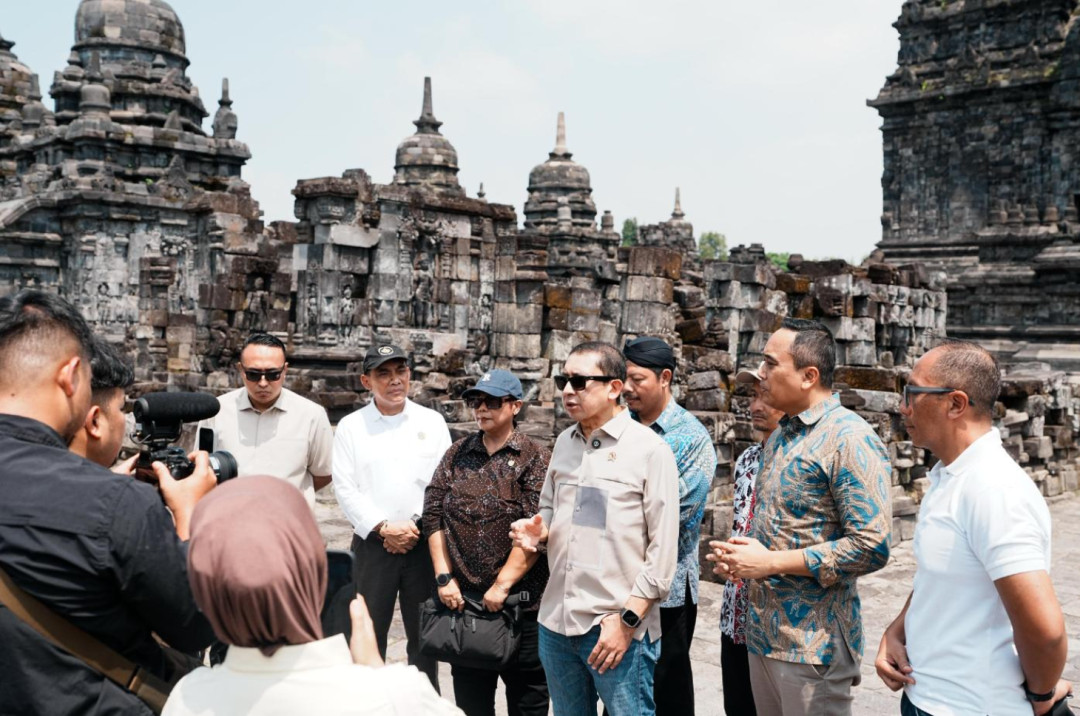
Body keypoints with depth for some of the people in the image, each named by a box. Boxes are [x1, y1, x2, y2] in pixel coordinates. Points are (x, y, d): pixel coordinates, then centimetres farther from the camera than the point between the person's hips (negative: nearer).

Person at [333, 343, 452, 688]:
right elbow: (345, 489, -3)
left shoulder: (432, 422, 6)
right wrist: (385, 528, -12)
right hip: (372, 544, -1)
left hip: (423, 543, 1)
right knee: (368, 637, 5)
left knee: (424, 637, 9)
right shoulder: (350, 426, 3)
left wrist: (418, 526, -8)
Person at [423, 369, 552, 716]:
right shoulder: (457, 455, 8)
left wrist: (503, 585, -16)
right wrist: (444, 577, -4)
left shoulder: (535, 459, -5)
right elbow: (433, 515, 4)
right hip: (464, 599, 4)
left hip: (521, 601, -4)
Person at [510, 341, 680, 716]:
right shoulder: (564, 442, 9)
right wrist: (537, 530, -2)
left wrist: (627, 620, -14)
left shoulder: (649, 449, -8)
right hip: (555, 623, 6)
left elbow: (663, 548, -11)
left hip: (619, 627, -6)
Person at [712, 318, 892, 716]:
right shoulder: (780, 436, 12)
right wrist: (742, 555, 2)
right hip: (762, 632, 8)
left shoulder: (849, 439, -16)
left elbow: (871, 547, -22)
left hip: (814, 643, -8)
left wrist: (771, 563, -19)